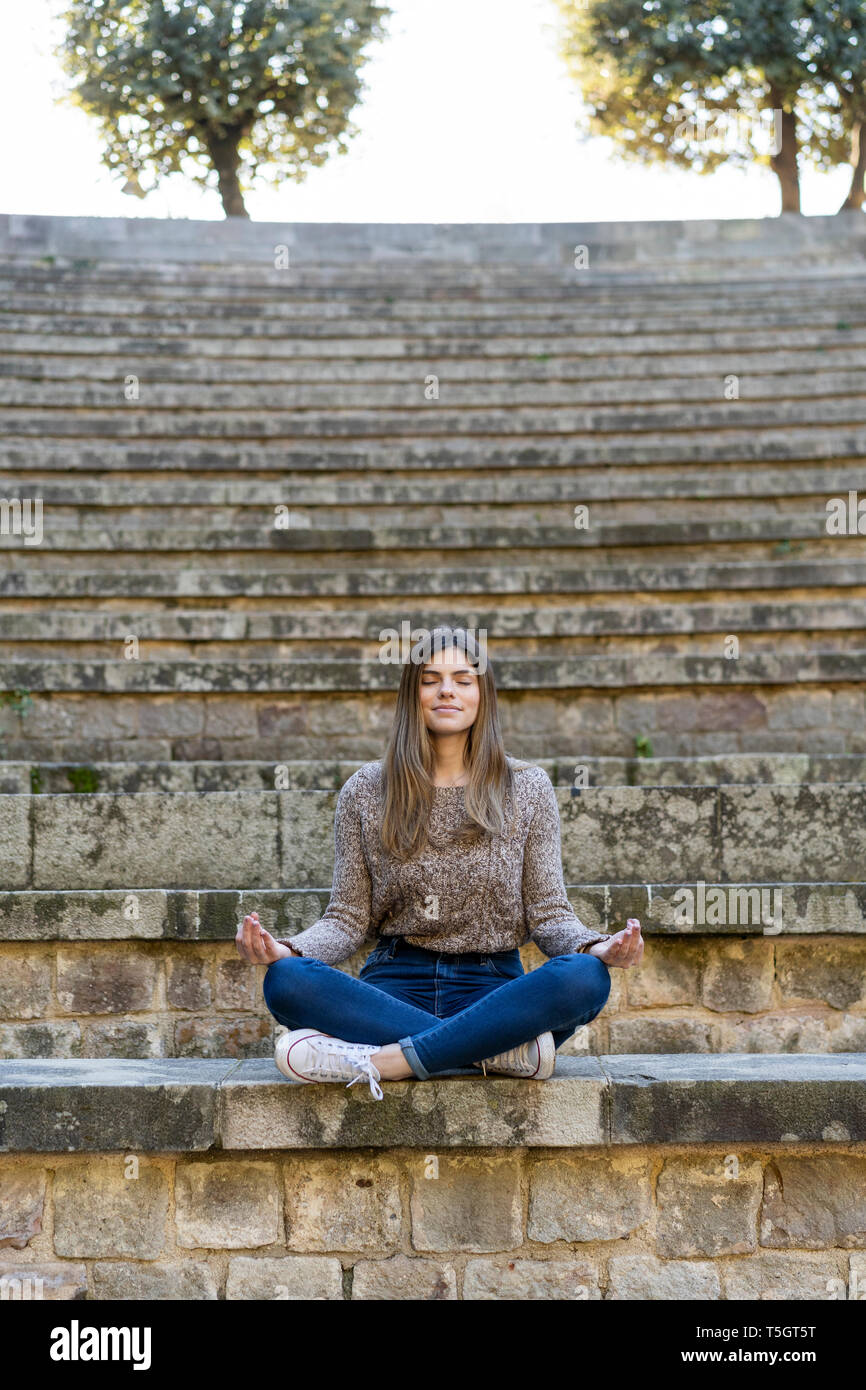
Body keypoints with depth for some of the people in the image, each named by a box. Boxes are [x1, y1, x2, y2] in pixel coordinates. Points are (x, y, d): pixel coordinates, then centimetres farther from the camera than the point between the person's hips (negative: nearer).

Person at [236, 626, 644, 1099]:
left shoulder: (527, 788, 10)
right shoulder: (366, 791, 10)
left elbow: (549, 915, 6)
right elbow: (349, 918, 8)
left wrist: (594, 946, -17)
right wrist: (286, 949, -14)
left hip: (493, 988, 0)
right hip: (396, 985, 1)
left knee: (584, 977, -33)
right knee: (286, 981, -31)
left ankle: (385, 1059, -31)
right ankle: (496, 1049, -29)